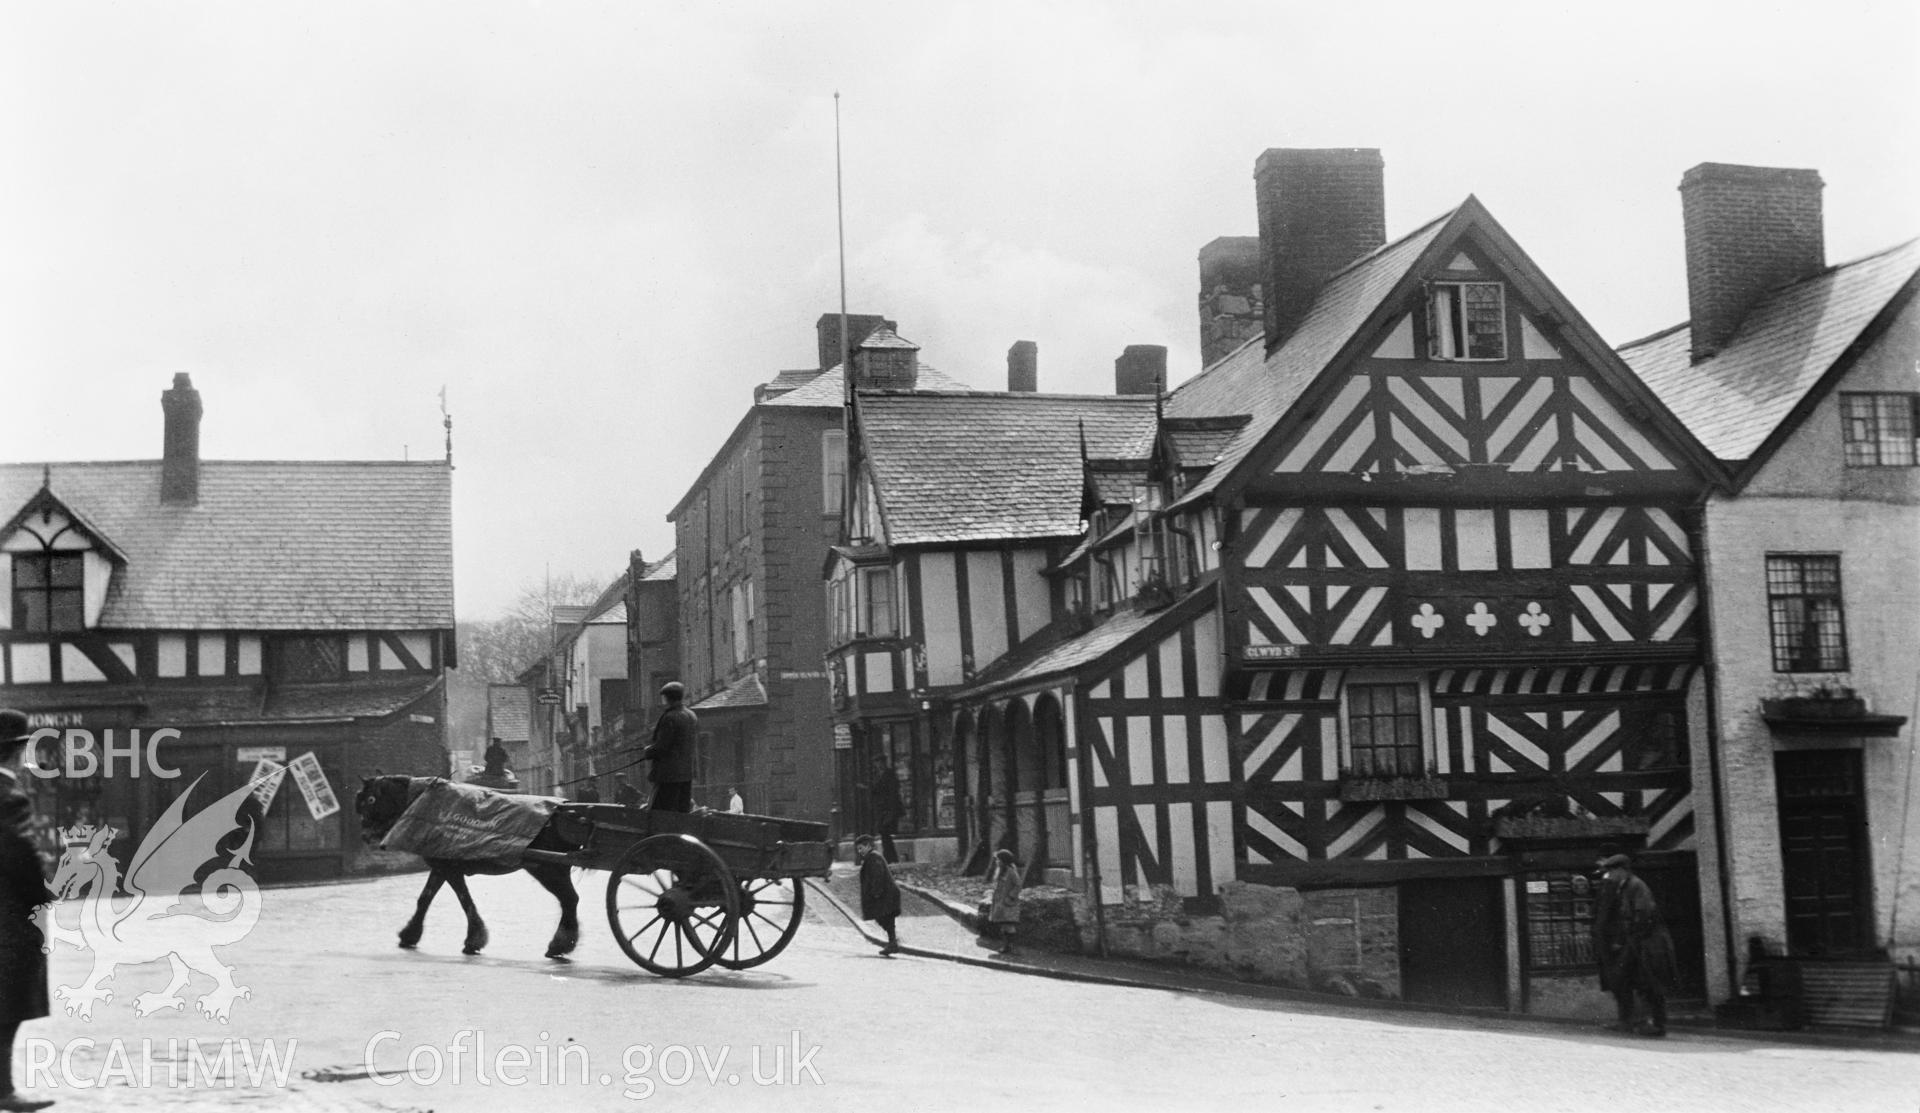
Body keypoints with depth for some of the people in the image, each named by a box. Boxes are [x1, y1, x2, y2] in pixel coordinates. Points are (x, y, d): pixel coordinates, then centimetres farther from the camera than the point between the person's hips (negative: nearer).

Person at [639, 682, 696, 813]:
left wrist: (646, 753, 3)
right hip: (687, 774, 8)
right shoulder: (692, 716, 10)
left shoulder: (670, 718, -16)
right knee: (682, 811, 12)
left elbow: (661, 747, -16)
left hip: (669, 774, -8)